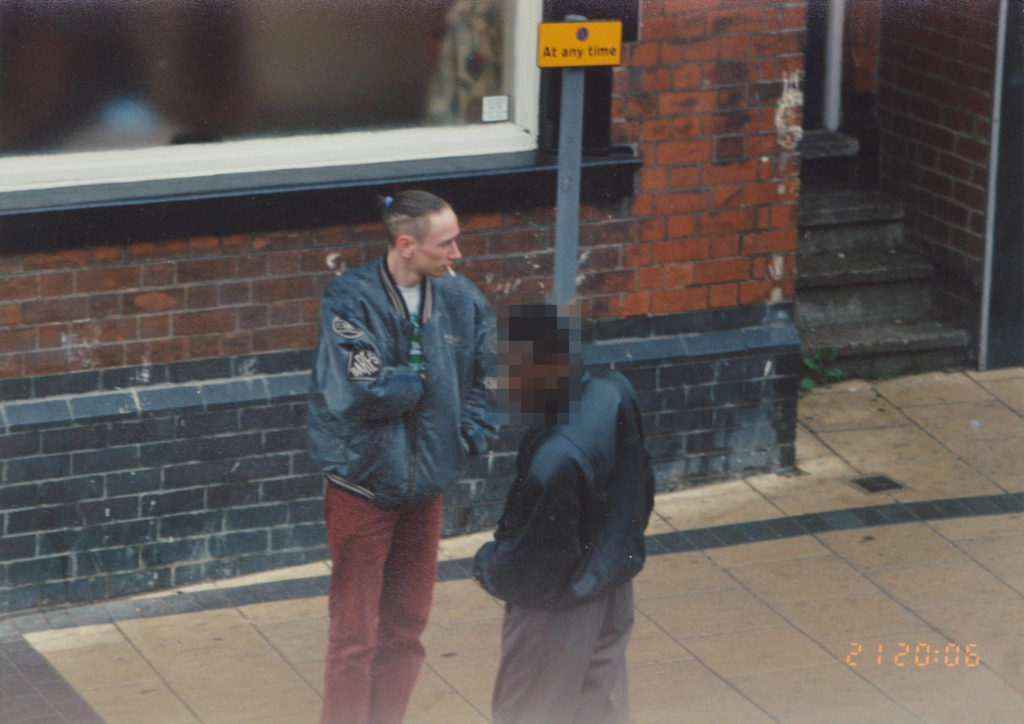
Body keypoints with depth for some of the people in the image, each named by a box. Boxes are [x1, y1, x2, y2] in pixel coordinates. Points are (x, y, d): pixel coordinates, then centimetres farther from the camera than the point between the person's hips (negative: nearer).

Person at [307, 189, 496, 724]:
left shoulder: (460, 298, -1)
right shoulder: (349, 299, -18)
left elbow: (486, 375, 12)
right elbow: (362, 391, -27)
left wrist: (472, 434, -3)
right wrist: (421, 377, -14)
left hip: (425, 487, 5)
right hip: (363, 484, -5)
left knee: (406, 629, 14)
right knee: (354, 635, 1)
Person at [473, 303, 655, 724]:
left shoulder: (555, 459, -37)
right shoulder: (614, 393, -13)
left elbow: (534, 566, -26)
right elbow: (642, 482, 4)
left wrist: (487, 566, -6)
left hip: (560, 609, -8)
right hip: (614, 592, 8)